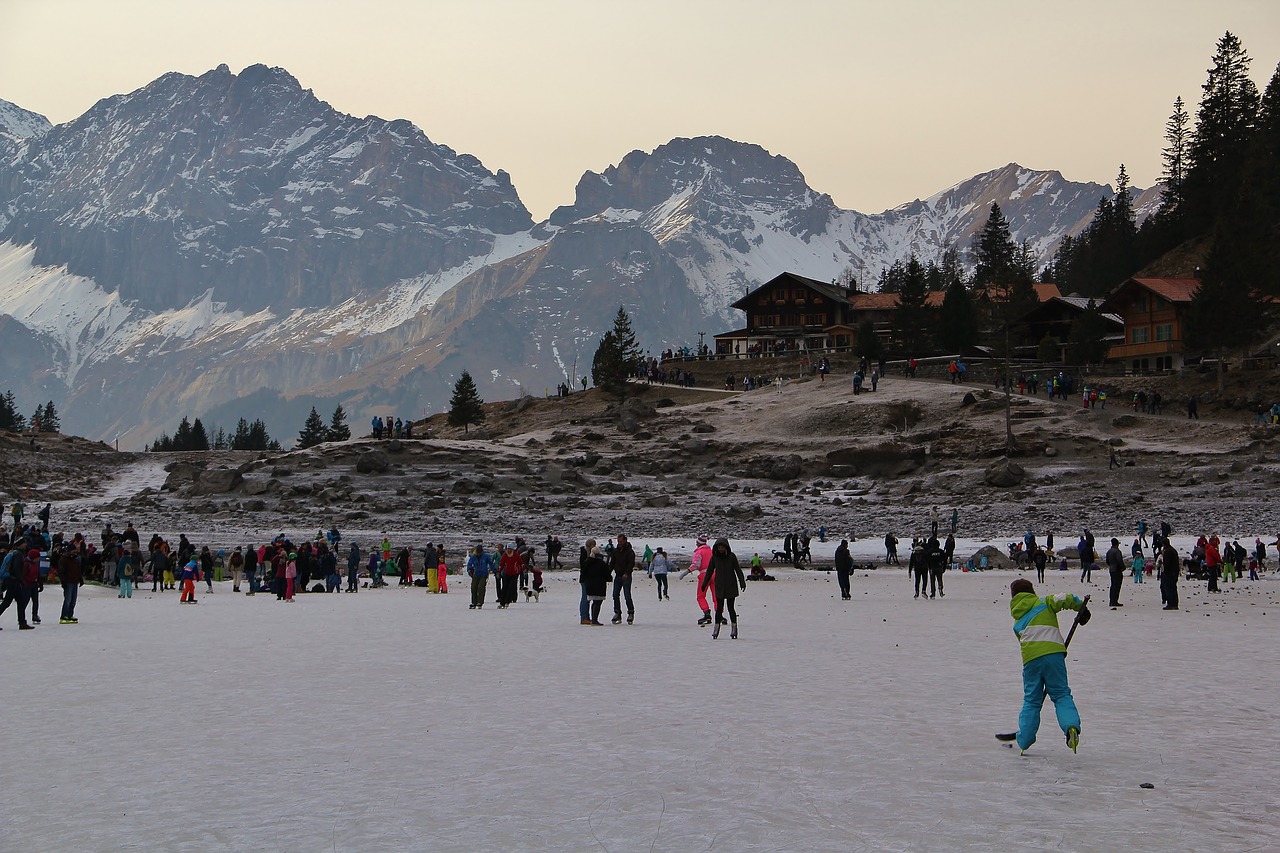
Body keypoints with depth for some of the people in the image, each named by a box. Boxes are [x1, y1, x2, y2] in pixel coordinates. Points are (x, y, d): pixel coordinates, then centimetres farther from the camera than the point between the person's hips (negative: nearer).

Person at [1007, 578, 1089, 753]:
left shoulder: (1017, 622, 26)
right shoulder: (1044, 603, 16)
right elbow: (1064, 598, -1)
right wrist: (1081, 607, 15)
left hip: (1030, 659, 2)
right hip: (1053, 653, -2)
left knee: (1031, 700, 13)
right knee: (1061, 694, 6)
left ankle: (1023, 741, 12)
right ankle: (1071, 727, -18)